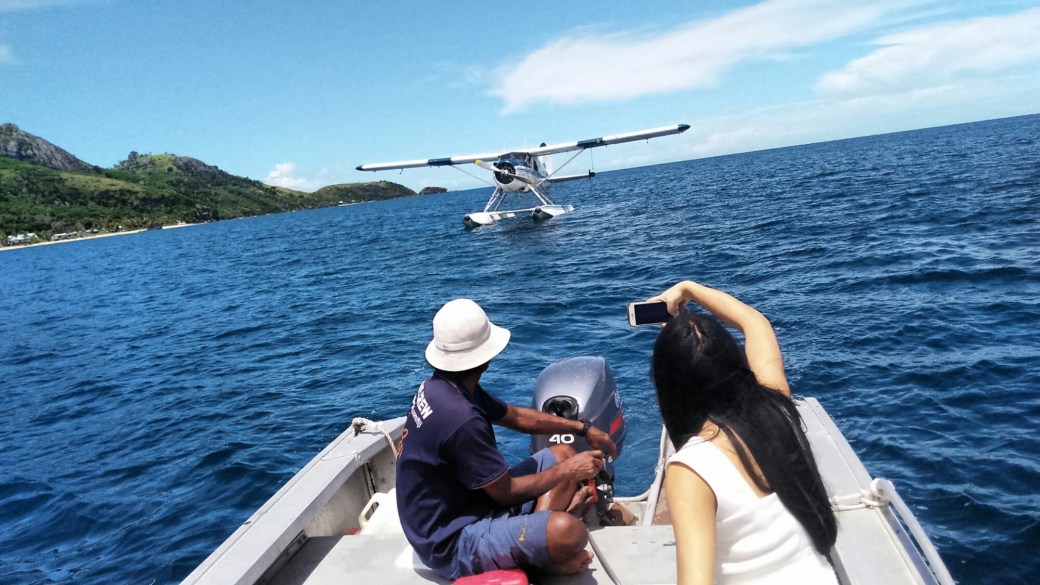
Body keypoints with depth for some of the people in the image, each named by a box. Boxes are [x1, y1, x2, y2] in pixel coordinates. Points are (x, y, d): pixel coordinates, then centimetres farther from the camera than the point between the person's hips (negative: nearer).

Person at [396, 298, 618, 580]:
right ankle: (537, 559, -1)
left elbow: (517, 416, 14)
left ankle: (535, 537, -5)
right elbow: (507, 493, -20)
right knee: (566, 530, -35)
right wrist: (567, 472, -6)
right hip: (453, 541, -10)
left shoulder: (443, 386, 0)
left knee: (563, 454, 12)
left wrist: (583, 428, 14)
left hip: (465, 504, 10)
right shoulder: (460, 418, -31)